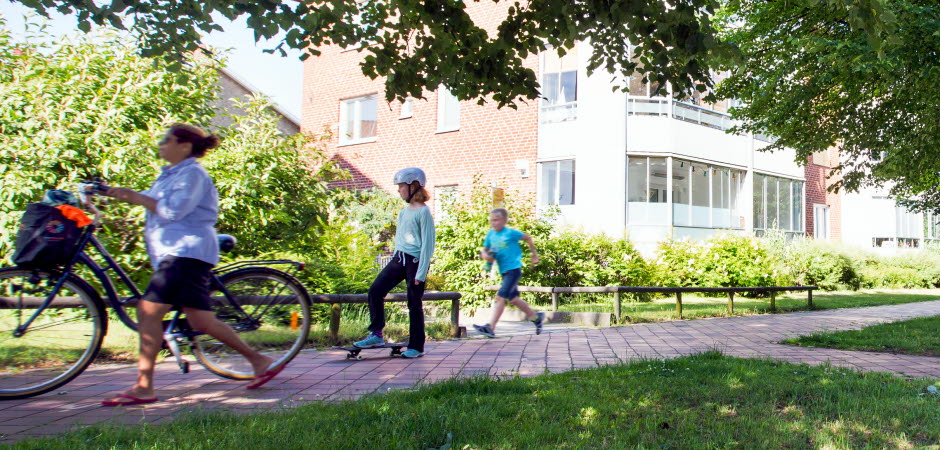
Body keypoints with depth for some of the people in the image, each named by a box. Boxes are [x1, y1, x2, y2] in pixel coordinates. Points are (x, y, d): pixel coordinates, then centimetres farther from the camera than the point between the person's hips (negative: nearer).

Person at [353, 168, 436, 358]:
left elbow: (427, 244, -15)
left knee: (414, 304, 0)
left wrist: (421, 272, -17)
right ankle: (376, 335, 6)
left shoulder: (423, 212, -12)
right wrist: (396, 259, 18)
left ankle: (417, 346, 12)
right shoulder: (404, 211, 12)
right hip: (399, 258, 8)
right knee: (375, 290, -2)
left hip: (415, 261, -8)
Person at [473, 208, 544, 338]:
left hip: (514, 269, -8)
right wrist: (485, 255, -12)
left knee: (500, 296, -18)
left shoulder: (511, 233, -9)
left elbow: (528, 238, 3)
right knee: (513, 299, 16)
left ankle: (490, 327, -22)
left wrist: (534, 254, 11)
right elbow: (484, 250, 12)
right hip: (504, 272, 8)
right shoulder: (491, 235, 7)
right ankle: (536, 317, 36)